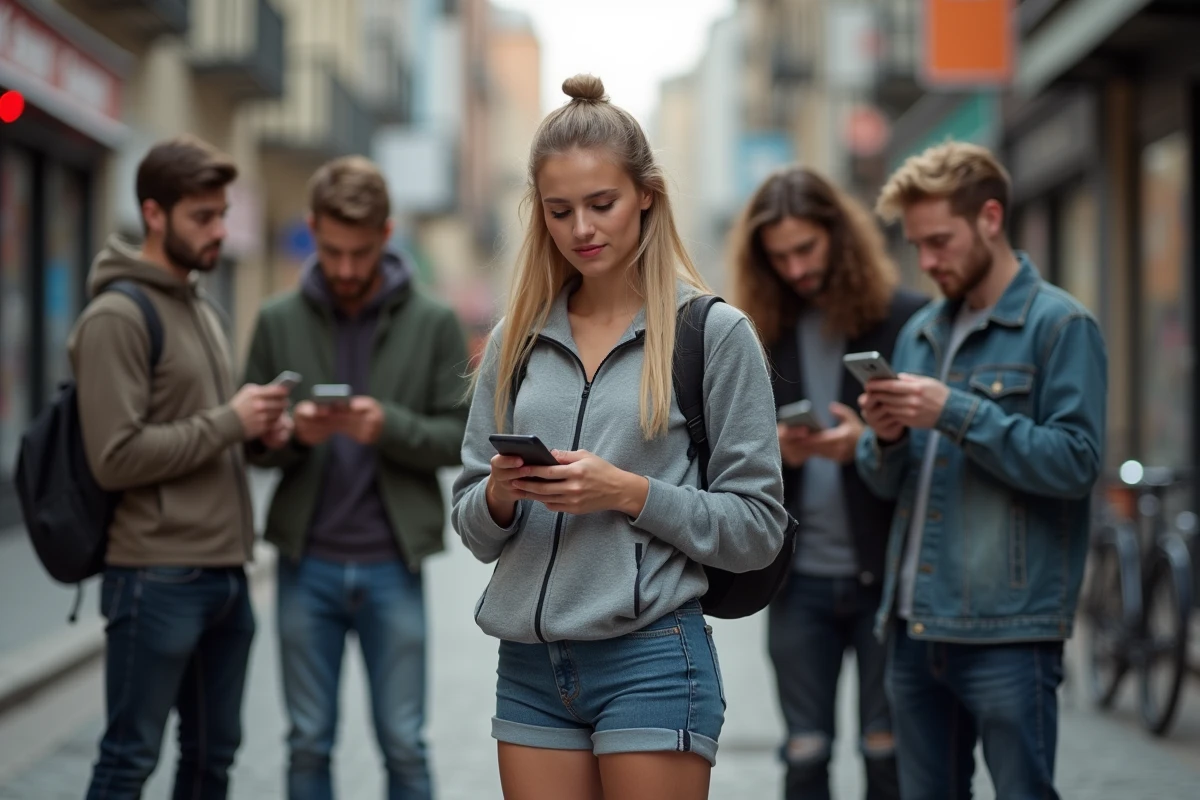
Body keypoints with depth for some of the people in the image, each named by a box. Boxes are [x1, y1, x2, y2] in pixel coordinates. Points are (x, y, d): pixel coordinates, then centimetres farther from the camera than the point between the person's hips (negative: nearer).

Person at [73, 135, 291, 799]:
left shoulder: (201, 307, 16)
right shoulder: (117, 317, -12)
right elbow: (115, 458, -20)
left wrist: (259, 432, 4)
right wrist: (229, 422, -17)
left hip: (225, 574, 9)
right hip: (158, 577, -9)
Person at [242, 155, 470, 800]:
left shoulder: (433, 324, 1)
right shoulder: (279, 322, 4)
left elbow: (458, 437, -1)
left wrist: (389, 426, -19)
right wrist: (295, 433, -16)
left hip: (392, 565, -1)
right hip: (306, 564, 1)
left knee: (404, 746, 5)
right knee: (308, 745, 9)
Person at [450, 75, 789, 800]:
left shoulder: (715, 332, -3)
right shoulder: (517, 340, 10)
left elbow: (758, 528, -4)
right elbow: (473, 526, 13)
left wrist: (630, 492, -16)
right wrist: (500, 495, -9)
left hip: (652, 659, -4)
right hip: (530, 665, 4)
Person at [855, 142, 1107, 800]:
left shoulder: (1059, 325, -4)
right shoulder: (920, 333, 17)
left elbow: (1075, 462, -14)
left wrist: (956, 413, -18)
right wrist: (886, 437, -5)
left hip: (1008, 631, -7)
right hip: (915, 624, 7)